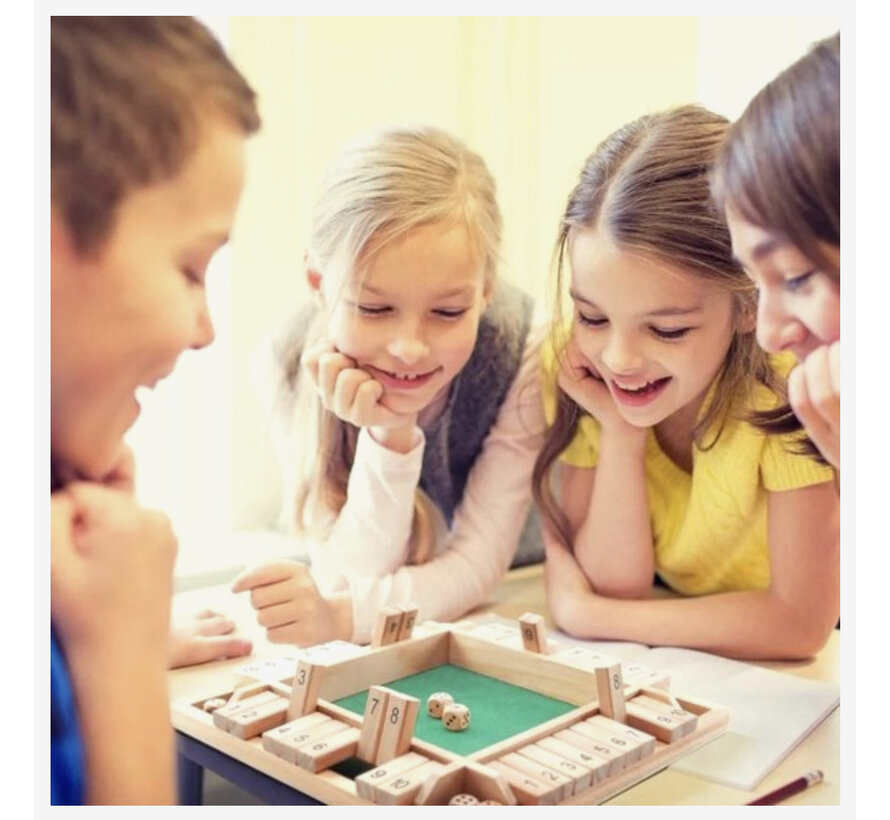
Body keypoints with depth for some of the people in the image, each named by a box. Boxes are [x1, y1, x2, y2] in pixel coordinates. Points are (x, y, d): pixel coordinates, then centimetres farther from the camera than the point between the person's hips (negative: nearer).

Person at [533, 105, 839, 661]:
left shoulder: (787, 379, -25)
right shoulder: (574, 361, -16)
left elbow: (799, 621, -21)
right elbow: (616, 585, -13)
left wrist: (589, 614, -19)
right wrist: (620, 432, -26)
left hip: (784, 675, -2)